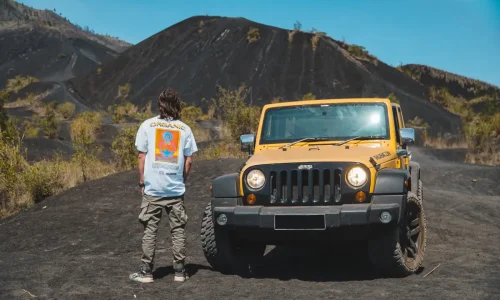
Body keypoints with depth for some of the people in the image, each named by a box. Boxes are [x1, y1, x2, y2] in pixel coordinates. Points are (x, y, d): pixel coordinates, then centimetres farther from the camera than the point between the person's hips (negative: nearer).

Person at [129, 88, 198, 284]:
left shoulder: (148, 125, -1)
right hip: (176, 189, 1)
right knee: (178, 230, 9)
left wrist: (142, 182, 6)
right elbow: (188, 161, 3)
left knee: (150, 230, 6)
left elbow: (142, 156, -1)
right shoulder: (184, 129, 3)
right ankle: (179, 271, 12)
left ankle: (146, 272, 9)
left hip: (153, 188, -1)